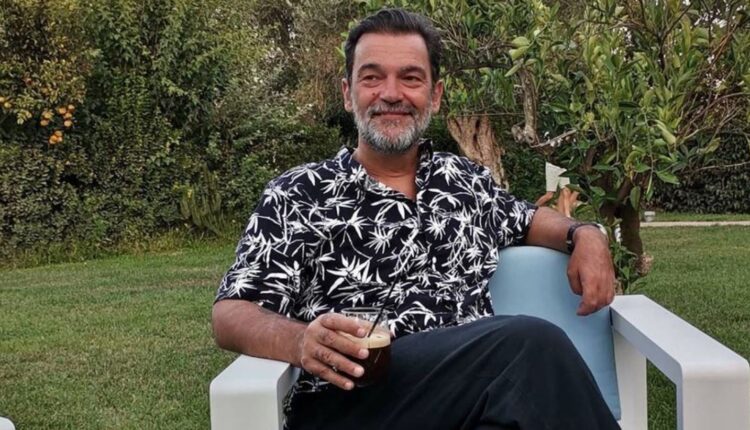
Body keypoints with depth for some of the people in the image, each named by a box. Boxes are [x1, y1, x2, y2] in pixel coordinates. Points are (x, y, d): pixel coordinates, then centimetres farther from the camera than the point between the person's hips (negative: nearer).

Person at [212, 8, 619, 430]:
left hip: (478, 386, 5)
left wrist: (585, 234, 14)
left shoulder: (469, 180, 18)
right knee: (532, 345, -31)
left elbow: (527, 218, 38)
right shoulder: (298, 197, 4)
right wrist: (300, 341, -24)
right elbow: (231, 314, -1)